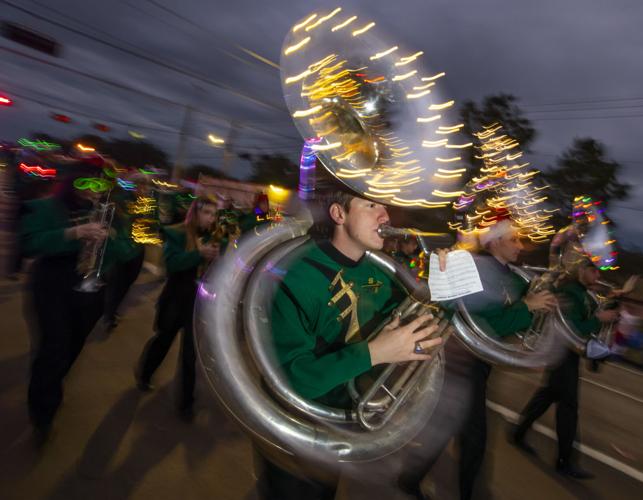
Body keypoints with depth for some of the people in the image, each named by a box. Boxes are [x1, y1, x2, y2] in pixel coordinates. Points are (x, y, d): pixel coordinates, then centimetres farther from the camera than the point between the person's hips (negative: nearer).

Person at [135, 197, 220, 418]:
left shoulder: (210, 238, 1)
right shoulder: (176, 234, -12)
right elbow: (172, 263, -26)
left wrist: (216, 258, -17)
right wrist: (199, 254, -34)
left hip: (200, 302, 3)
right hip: (176, 299, -3)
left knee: (191, 352, 7)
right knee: (163, 340, 20)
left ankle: (187, 401, 25)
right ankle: (143, 375, 51)